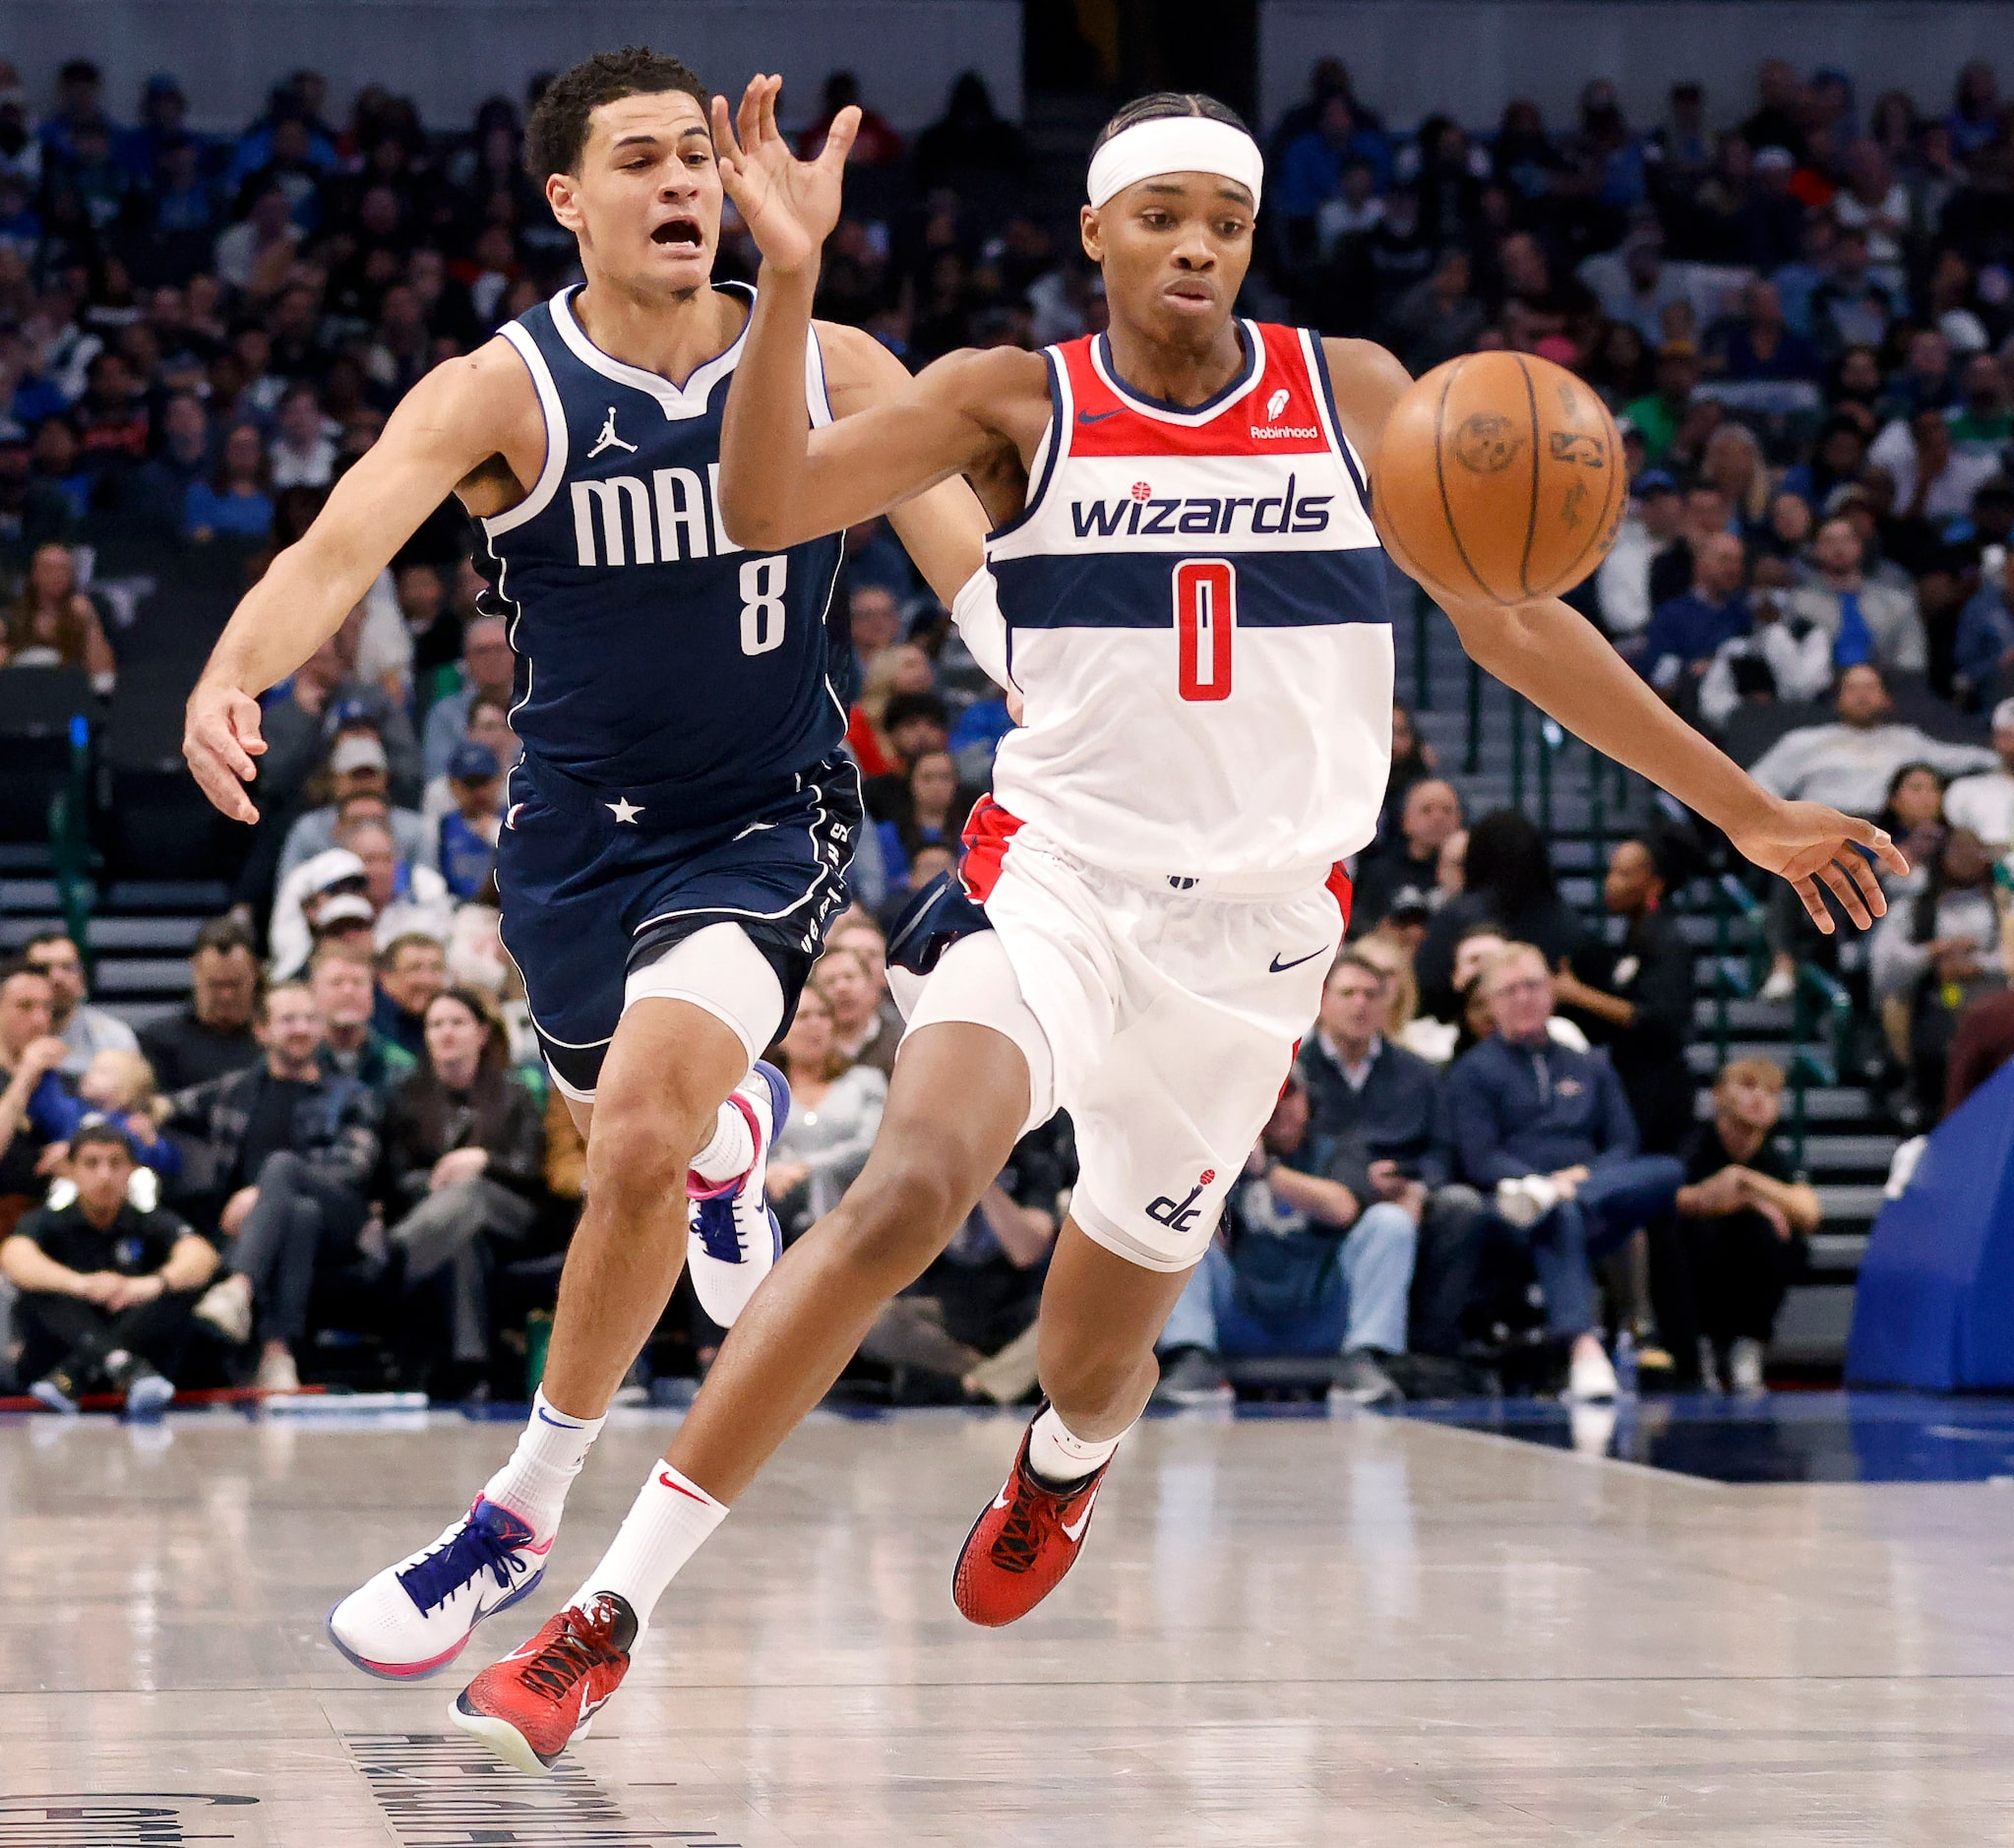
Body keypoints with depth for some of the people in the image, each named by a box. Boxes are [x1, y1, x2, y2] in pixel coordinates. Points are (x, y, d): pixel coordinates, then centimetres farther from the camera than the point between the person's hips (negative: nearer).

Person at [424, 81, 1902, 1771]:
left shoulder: (1355, 393, 3)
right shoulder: (1017, 403, -2)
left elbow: (1516, 624, 9)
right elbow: (765, 508, -14)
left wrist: (1744, 810, 9)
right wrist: (791, 280, -29)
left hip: (1254, 932, 3)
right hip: (1058, 883, -3)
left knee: (1097, 1352, 13)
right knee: (908, 1192, -29)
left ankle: (1065, 1468, 56)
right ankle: (608, 1617, -27)